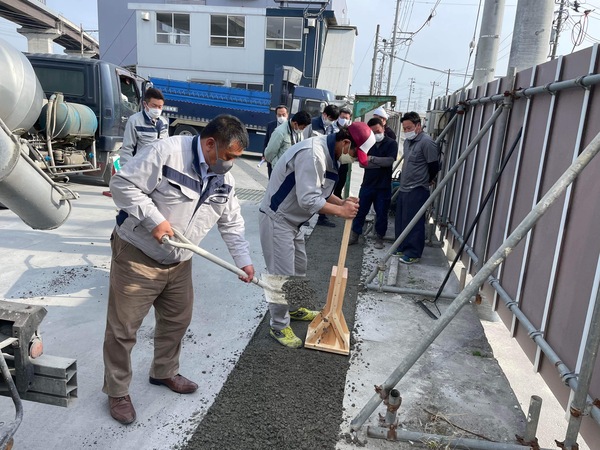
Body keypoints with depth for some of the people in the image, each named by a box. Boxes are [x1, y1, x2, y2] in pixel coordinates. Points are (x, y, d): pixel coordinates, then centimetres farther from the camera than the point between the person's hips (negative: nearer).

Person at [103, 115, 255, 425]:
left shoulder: (223, 180, 2)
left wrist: (243, 259, 0)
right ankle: (117, 391, 26)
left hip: (178, 263, 7)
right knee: (123, 327, 5)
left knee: (177, 320, 18)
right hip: (137, 255, -6)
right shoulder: (165, 152, -22)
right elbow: (122, 184, -21)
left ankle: (164, 372, 42)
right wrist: (155, 221, -27)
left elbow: (231, 223, 8)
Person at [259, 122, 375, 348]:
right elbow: (308, 200, -31)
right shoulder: (312, 154, -28)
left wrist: (343, 202, -5)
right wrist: (341, 210, -20)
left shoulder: (329, 155, 4)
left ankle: (294, 309, 42)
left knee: (299, 268, 22)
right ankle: (279, 326, 14)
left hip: (292, 219, 10)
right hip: (276, 219, -10)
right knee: (283, 275, -3)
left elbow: (320, 192, 11)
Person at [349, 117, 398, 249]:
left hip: (383, 186, -2)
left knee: (381, 214, 7)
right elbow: (362, 163, -7)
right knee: (360, 211, 8)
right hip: (367, 184, 2)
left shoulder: (392, 143, -4)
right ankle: (354, 235, 21)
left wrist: (371, 159, -16)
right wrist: (380, 163, -16)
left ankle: (379, 237, 22)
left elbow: (389, 161, -19)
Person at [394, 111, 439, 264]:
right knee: (401, 221, 15)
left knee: (414, 223, -2)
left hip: (417, 190, -9)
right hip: (404, 188, 9)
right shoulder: (407, 141, 13)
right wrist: (403, 182, 17)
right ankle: (401, 248, 29)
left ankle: (413, 253, 8)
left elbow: (434, 166, -12)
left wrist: (425, 181, 2)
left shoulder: (427, 142, -15)